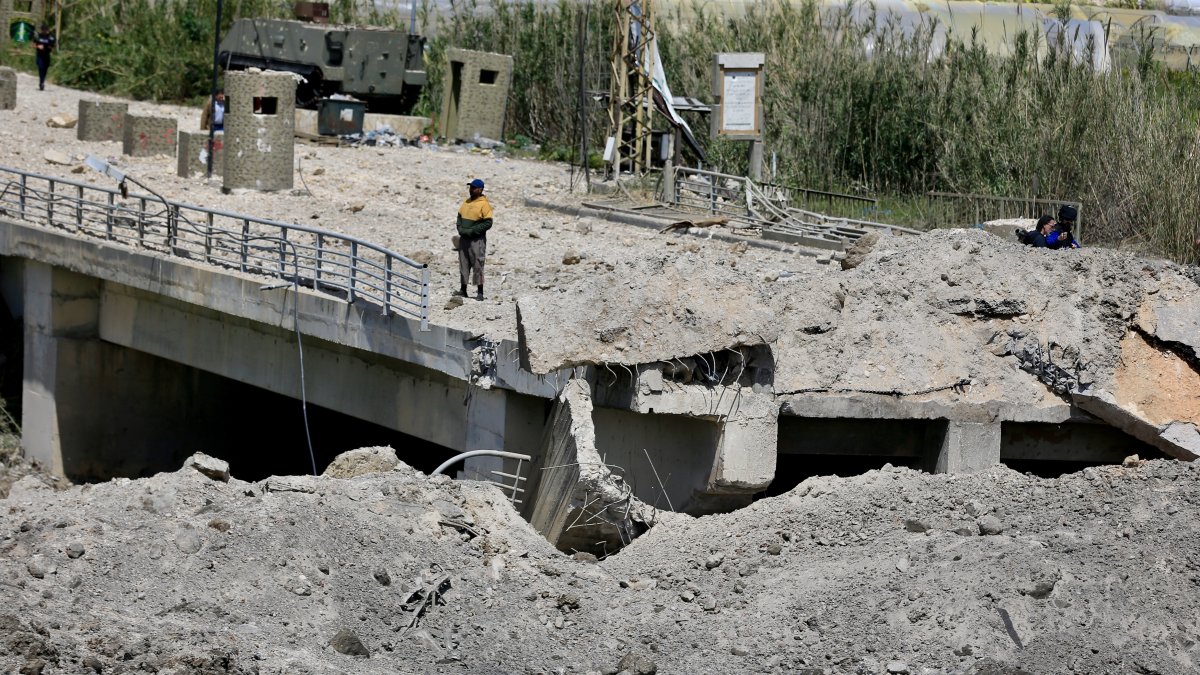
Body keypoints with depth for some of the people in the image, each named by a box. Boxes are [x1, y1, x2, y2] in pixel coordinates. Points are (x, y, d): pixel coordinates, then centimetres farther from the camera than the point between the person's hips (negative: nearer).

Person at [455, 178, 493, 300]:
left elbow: (488, 223, -14)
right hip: (464, 239, 7)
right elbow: (460, 216, 20)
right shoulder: (466, 203, 12)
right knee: (463, 265, 10)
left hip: (477, 240, -7)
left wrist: (472, 231, -17)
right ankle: (463, 290, 17)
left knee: (477, 265, -5)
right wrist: (460, 228, 0)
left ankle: (480, 292, -2)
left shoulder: (484, 204, -9)